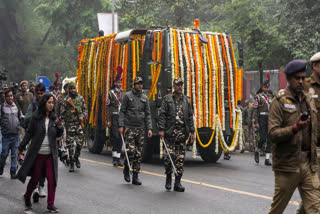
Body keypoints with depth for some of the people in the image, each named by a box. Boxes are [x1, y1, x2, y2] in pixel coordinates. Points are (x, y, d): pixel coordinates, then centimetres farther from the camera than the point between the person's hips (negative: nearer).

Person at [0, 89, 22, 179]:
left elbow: (20, 117, 18)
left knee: (14, 154, 5)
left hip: (15, 134, 3)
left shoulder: (17, 106, 7)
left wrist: (18, 125, 7)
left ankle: (13, 171, 12)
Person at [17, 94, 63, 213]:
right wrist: (21, 147, 3)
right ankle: (27, 197, 35)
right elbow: (29, 133, 2)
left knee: (52, 179, -2)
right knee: (35, 177, 8)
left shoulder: (54, 118, 2)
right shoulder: (36, 117, -5)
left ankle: (51, 204, 8)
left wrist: (60, 126, -11)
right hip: (37, 153, -2)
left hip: (51, 154, 2)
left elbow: (58, 135, 9)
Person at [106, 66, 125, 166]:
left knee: (121, 138, 5)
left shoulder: (124, 93, 13)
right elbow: (108, 107, 0)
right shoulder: (111, 93, 2)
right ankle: (114, 158, -7)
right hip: (114, 117, -4)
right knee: (116, 136, -13)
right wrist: (108, 120, -7)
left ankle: (118, 158, 10)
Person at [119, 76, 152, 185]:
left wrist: (149, 128, 4)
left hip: (141, 128, 4)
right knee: (131, 150, -14)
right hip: (130, 127, -4)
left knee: (139, 153, 3)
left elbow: (148, 114, 12)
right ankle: (126, 169, 13)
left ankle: (135, 176, 9)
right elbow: (122, 111, 1)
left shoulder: (144, 97, 12)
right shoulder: (127, 96, 2)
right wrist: (121, 125, -8)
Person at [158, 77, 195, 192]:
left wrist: (192, 131, 7)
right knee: (170, 154, -12)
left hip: (183, 131, 3)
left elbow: (190, 116, 14)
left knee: (180, 157, 2)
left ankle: (177, 182, 6)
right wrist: (161, 129, -10)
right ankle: (168, 176, 11)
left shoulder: (186, 100, 14)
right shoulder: (167, 99, 5)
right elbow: (162, 114, -1)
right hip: (170, 131, -3)